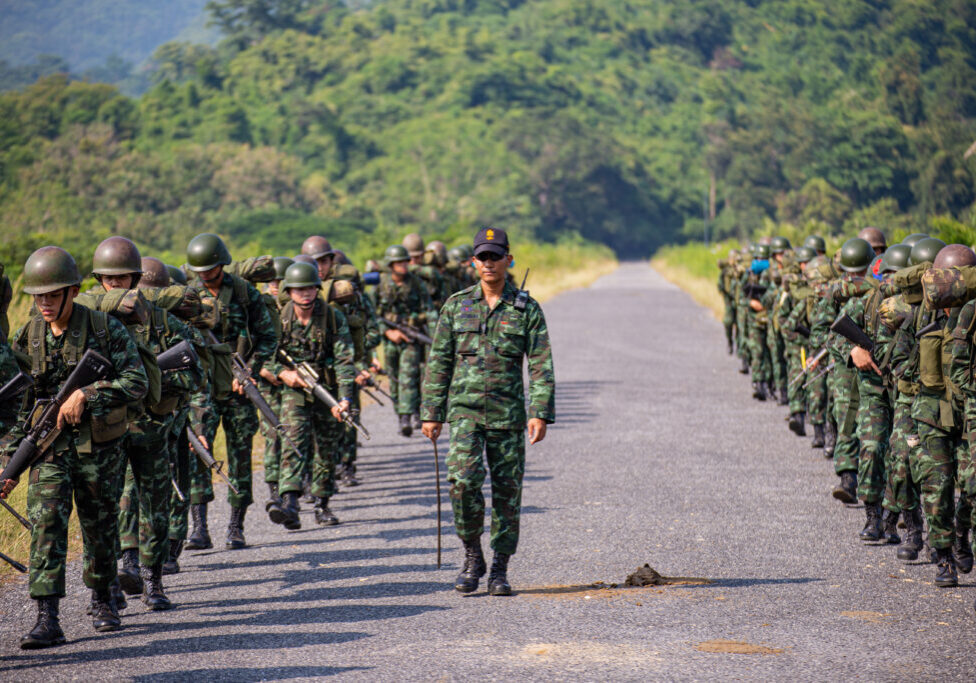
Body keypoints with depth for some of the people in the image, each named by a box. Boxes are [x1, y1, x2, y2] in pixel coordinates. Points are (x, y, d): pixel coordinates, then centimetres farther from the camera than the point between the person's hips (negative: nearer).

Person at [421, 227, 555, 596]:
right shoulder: (457, 306, 5)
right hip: (464, 410, 0)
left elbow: (541, 364, 0)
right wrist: (431, 413, 3)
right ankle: (472, 557, 0)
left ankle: (500, 570, 15)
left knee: (507, 492, 3)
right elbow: (438, 362, 8)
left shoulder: (527, 309, 2)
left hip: (508, 413, 0)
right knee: (463, 479, -18)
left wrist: (540, 413, -11)